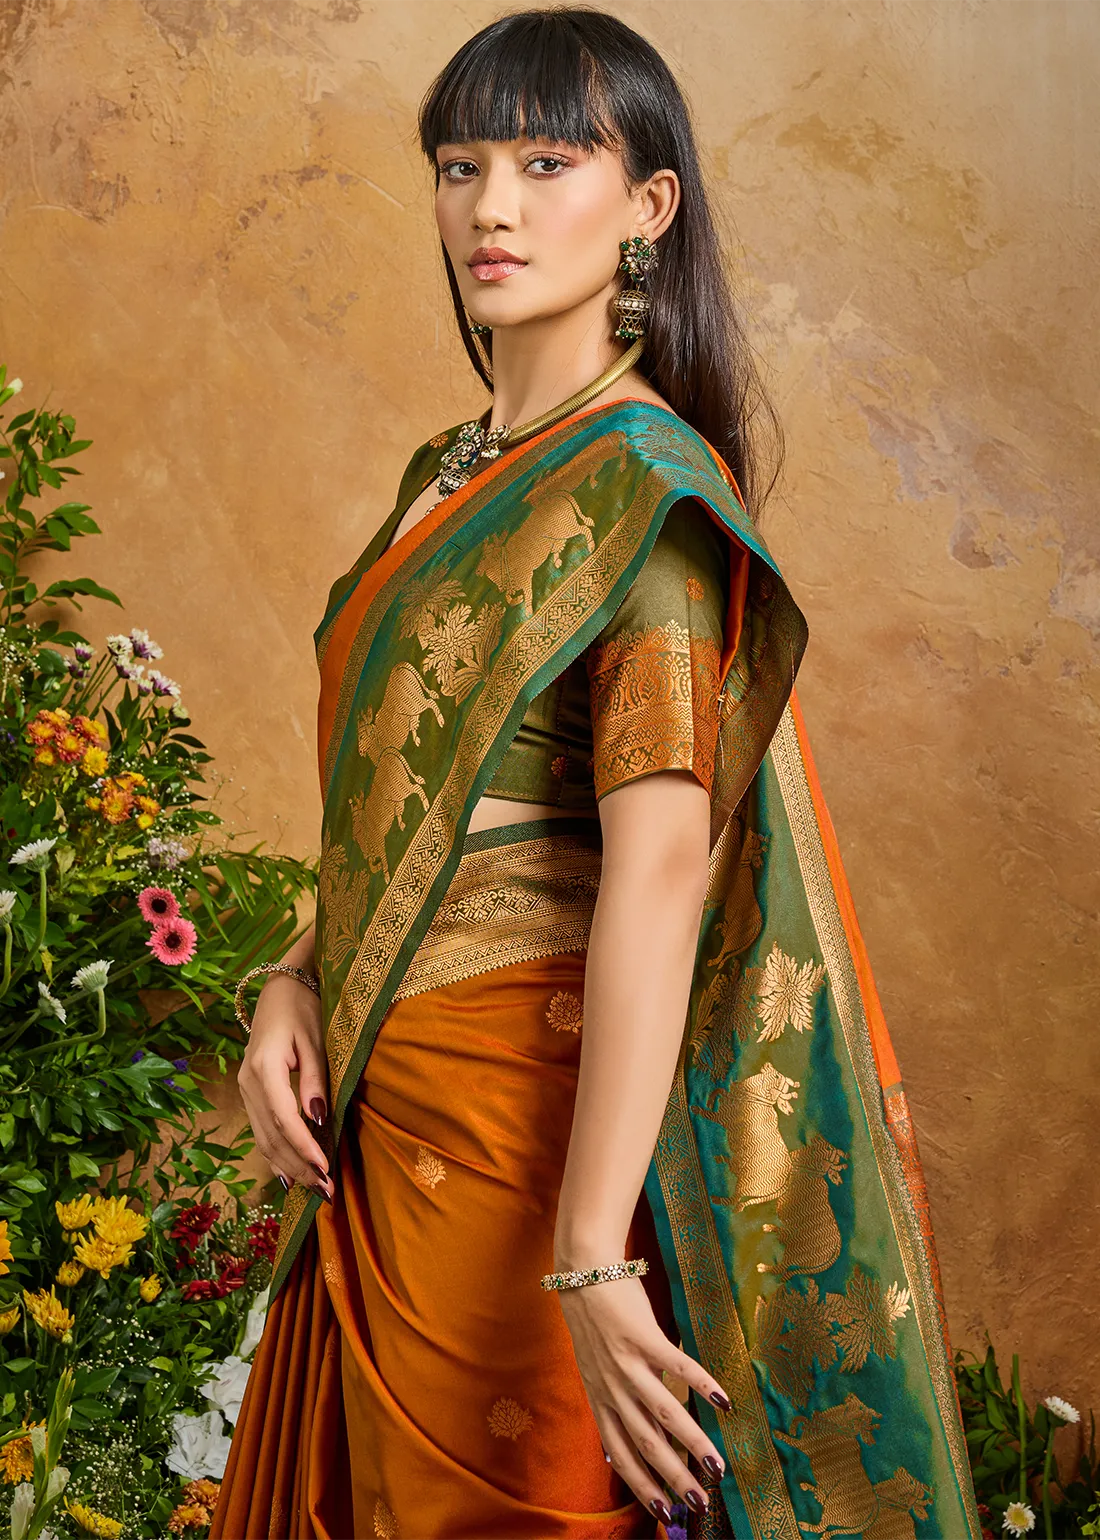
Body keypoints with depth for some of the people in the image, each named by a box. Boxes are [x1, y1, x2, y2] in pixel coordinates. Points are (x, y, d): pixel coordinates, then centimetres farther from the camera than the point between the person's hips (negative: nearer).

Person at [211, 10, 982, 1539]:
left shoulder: (643, 485, -15)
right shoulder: (445, 477, 11)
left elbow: (658, 866, -23)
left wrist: (589, 1258, -28)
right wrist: (296, 987, 0)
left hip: (537, 1109, -8)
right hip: (388, 1110, 8)